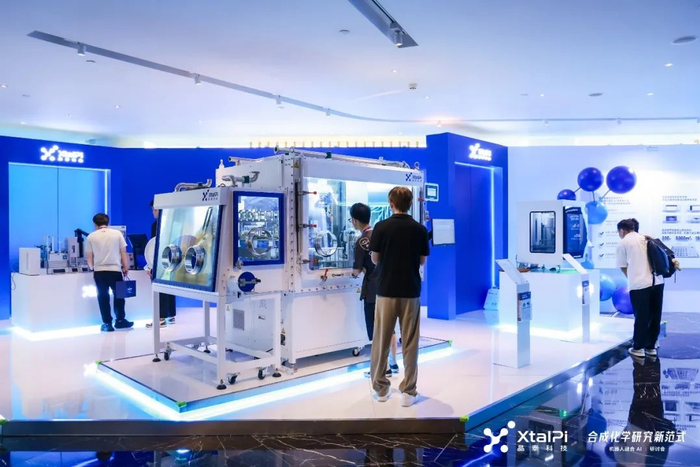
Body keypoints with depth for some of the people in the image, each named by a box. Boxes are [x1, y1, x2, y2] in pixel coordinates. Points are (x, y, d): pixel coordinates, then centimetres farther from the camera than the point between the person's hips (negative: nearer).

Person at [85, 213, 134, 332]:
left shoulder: (91, 237, 3)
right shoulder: (117, 233, 2)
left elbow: (89, 257, 5)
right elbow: (123, 253, 3)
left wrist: (93, 268, 23)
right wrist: (126, 267, 13)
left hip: (99, 272, 0)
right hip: (115, 270, 0)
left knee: (103, 297, 7)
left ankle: (107, 323, 8)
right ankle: (120, 321, 18)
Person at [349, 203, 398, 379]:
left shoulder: (361, 242, -15)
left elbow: (357, 270, -12)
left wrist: (356, 272, 11)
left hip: (374, 289, -7)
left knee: (377, 331, 2)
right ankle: (393, 363, 25)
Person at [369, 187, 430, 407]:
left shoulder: (381, 227, -7)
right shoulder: (420, 229, -1)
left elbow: (375, 259, -1)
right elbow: (422, 261, 6)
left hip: (386, 291, -1)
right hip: (410, 292, 1)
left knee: (381, 341, 10)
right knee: (409, 343, 6)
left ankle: (380, 388, 19)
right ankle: (408, 391, 9)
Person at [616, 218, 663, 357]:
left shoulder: (623, 243, 4)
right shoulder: (647, 238, 18)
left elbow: (623, 267, 9)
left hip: (639, 284, -5)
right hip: (657, 282, 5)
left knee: (641, 317, 4)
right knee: (655, 316, 12)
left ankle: (638, 348, 13)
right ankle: (651, 347, 20)